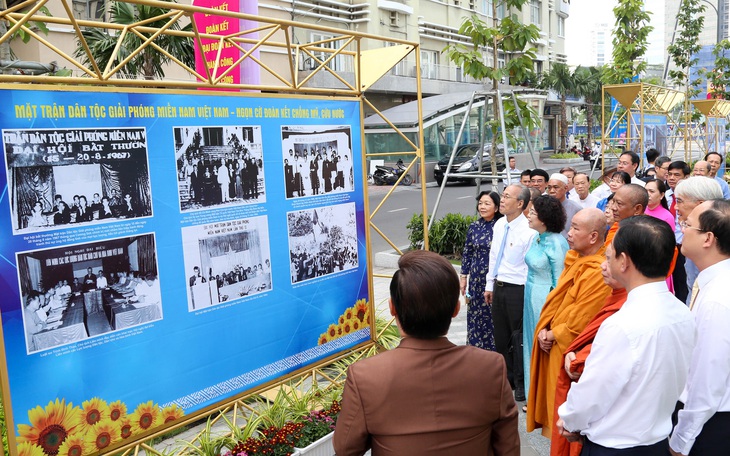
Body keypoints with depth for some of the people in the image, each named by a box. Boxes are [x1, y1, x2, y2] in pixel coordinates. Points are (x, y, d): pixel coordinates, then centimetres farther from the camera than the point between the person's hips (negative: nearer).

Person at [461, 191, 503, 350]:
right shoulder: (474, 227, 4)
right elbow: (467, 253, 9)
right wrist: (463, 277, 9)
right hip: (476, 277, 4)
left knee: (493, 315, 3)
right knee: (475, 313, 9)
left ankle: (493, 349, 17)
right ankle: (476, 349, 22)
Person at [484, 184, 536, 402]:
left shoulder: (528, 231, -18)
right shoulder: (499, 225, 6)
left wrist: (527, 295, -14)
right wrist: (489, 285, 16)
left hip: (517, 290, -8)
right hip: (498, 287, 8)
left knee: (519, 337, 4)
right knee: (500, 336, 17)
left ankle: (521, 383, 21)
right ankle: (506, 376, 35)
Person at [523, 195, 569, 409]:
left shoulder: (556, 243, -19)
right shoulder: (536, 238, 6)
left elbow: (559, 279, -16)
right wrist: (529, 292, 16)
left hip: (546, 299, -9)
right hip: (531, 296, 9)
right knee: (533, 342, 17)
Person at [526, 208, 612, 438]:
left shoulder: (599, 273, -23)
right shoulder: (574, 260, 6)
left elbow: (580, 320, -22)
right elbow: (556, 298, 10)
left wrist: (552, 335, -9)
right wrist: (544, 329, -2)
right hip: (553, 345, 8)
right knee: (553, 397, 18)